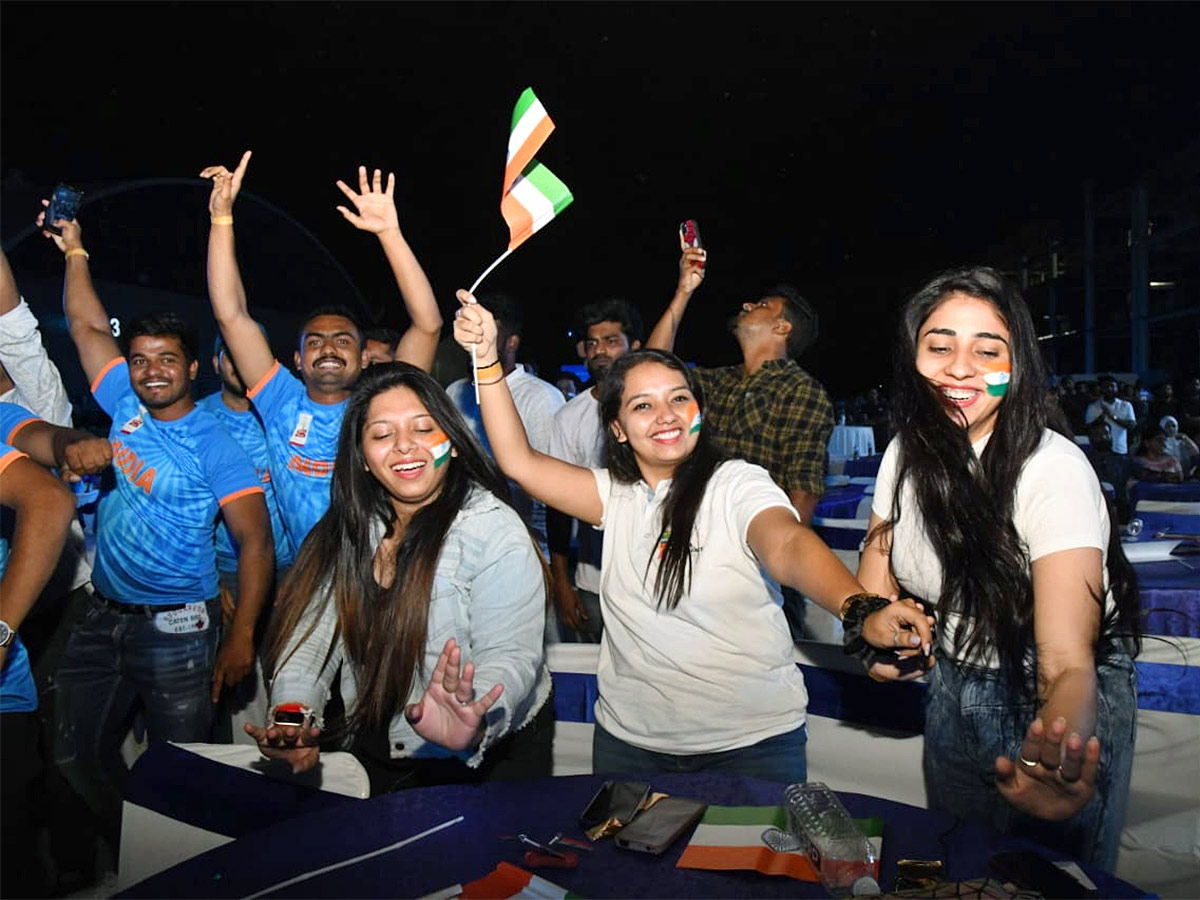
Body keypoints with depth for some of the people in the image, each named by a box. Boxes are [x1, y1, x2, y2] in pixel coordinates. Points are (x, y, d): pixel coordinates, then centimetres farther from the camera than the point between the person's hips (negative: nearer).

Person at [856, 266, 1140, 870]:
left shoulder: (1056, 471, -27)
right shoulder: (906, 453, -9)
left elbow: (1068, 662, -35)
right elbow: (876, 583, -1)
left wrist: (1057, 759, -56)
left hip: (1055, 699, -5)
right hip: (956, 689, 5)